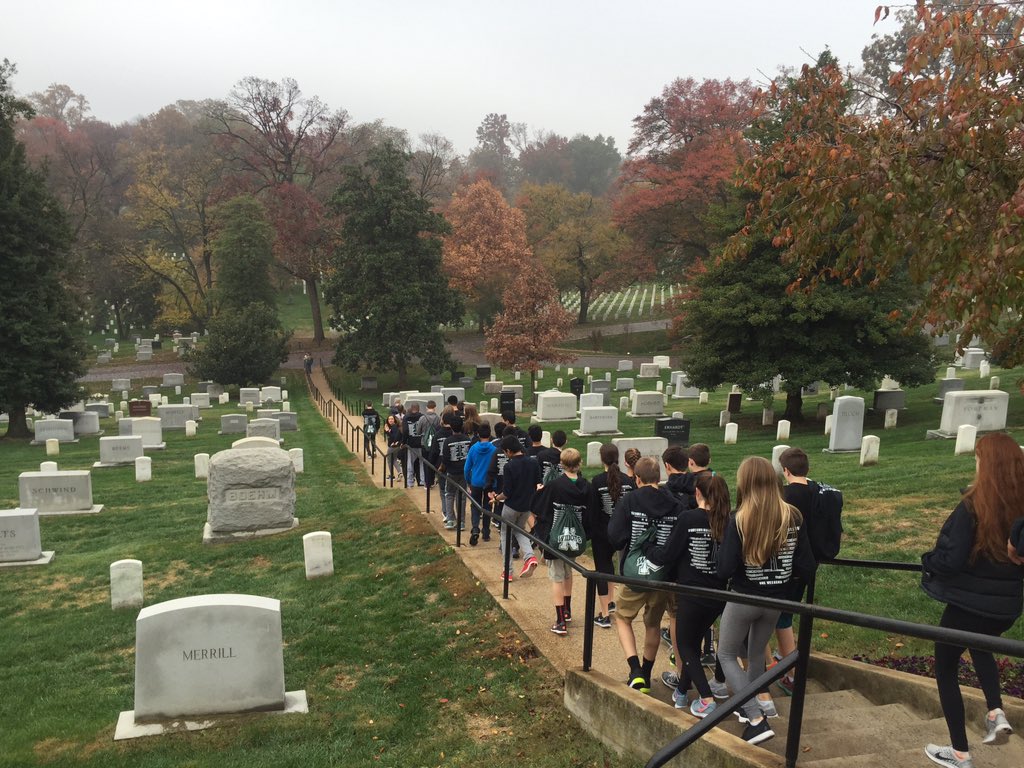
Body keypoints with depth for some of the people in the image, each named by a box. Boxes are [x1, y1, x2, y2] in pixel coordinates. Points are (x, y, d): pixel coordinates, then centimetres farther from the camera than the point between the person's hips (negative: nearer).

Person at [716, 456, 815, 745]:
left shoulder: (739, 520, -20)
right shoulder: (793, 517, -9)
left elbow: (725, 570, -20)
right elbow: (807, 569, -7)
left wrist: (724, 546, -3)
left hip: (744, 599, -4)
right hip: (777, 599, 4)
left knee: (727, 655, 14)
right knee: (756, 652, 26)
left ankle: (756, 719, 4)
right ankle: (758, 703, 36)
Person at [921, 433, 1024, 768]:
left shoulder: (973, 505, -22)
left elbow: (951, 560, -22)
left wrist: (927, 561, -2)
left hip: (969, 603, -6)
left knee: (946, 669, 15)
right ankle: (996, 713, 19)